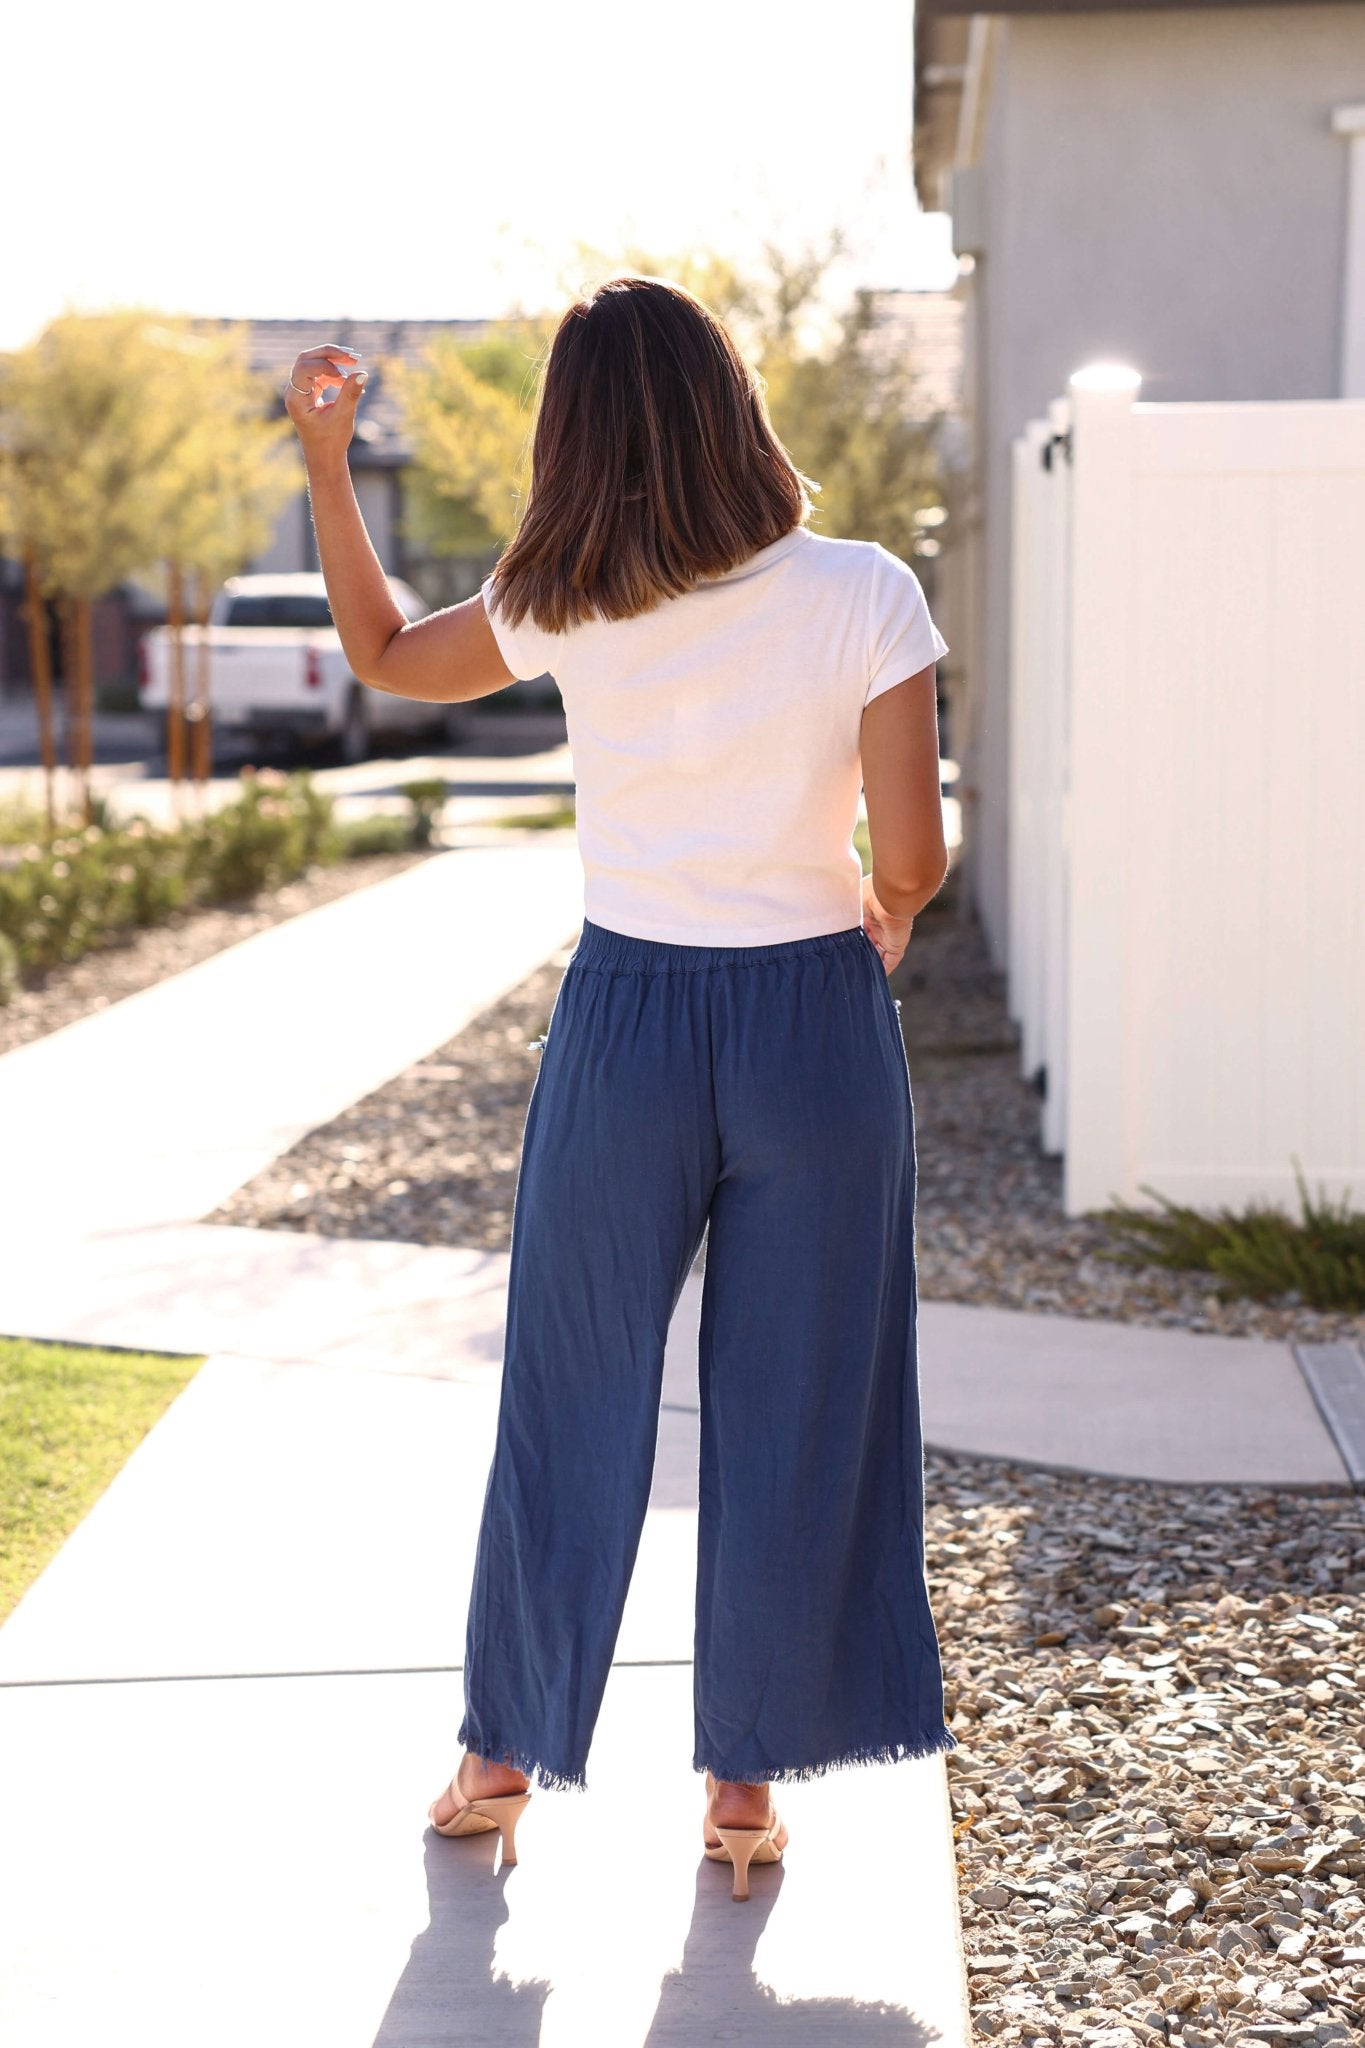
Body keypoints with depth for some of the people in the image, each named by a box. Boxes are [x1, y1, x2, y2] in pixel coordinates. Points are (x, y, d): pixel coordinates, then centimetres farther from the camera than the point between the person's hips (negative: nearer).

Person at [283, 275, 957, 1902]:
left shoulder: (560, 609, -4)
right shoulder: (863, 595, -12)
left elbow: (382, 653, 14)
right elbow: (910, 857, -13)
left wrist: (323, 456, 18)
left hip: (624, 1022, 2)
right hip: (816, 1025, -2)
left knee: (570, 1402, 15)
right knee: (792, 1416, 11)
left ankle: (507, 1761, 28)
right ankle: (745, 1784, 21)